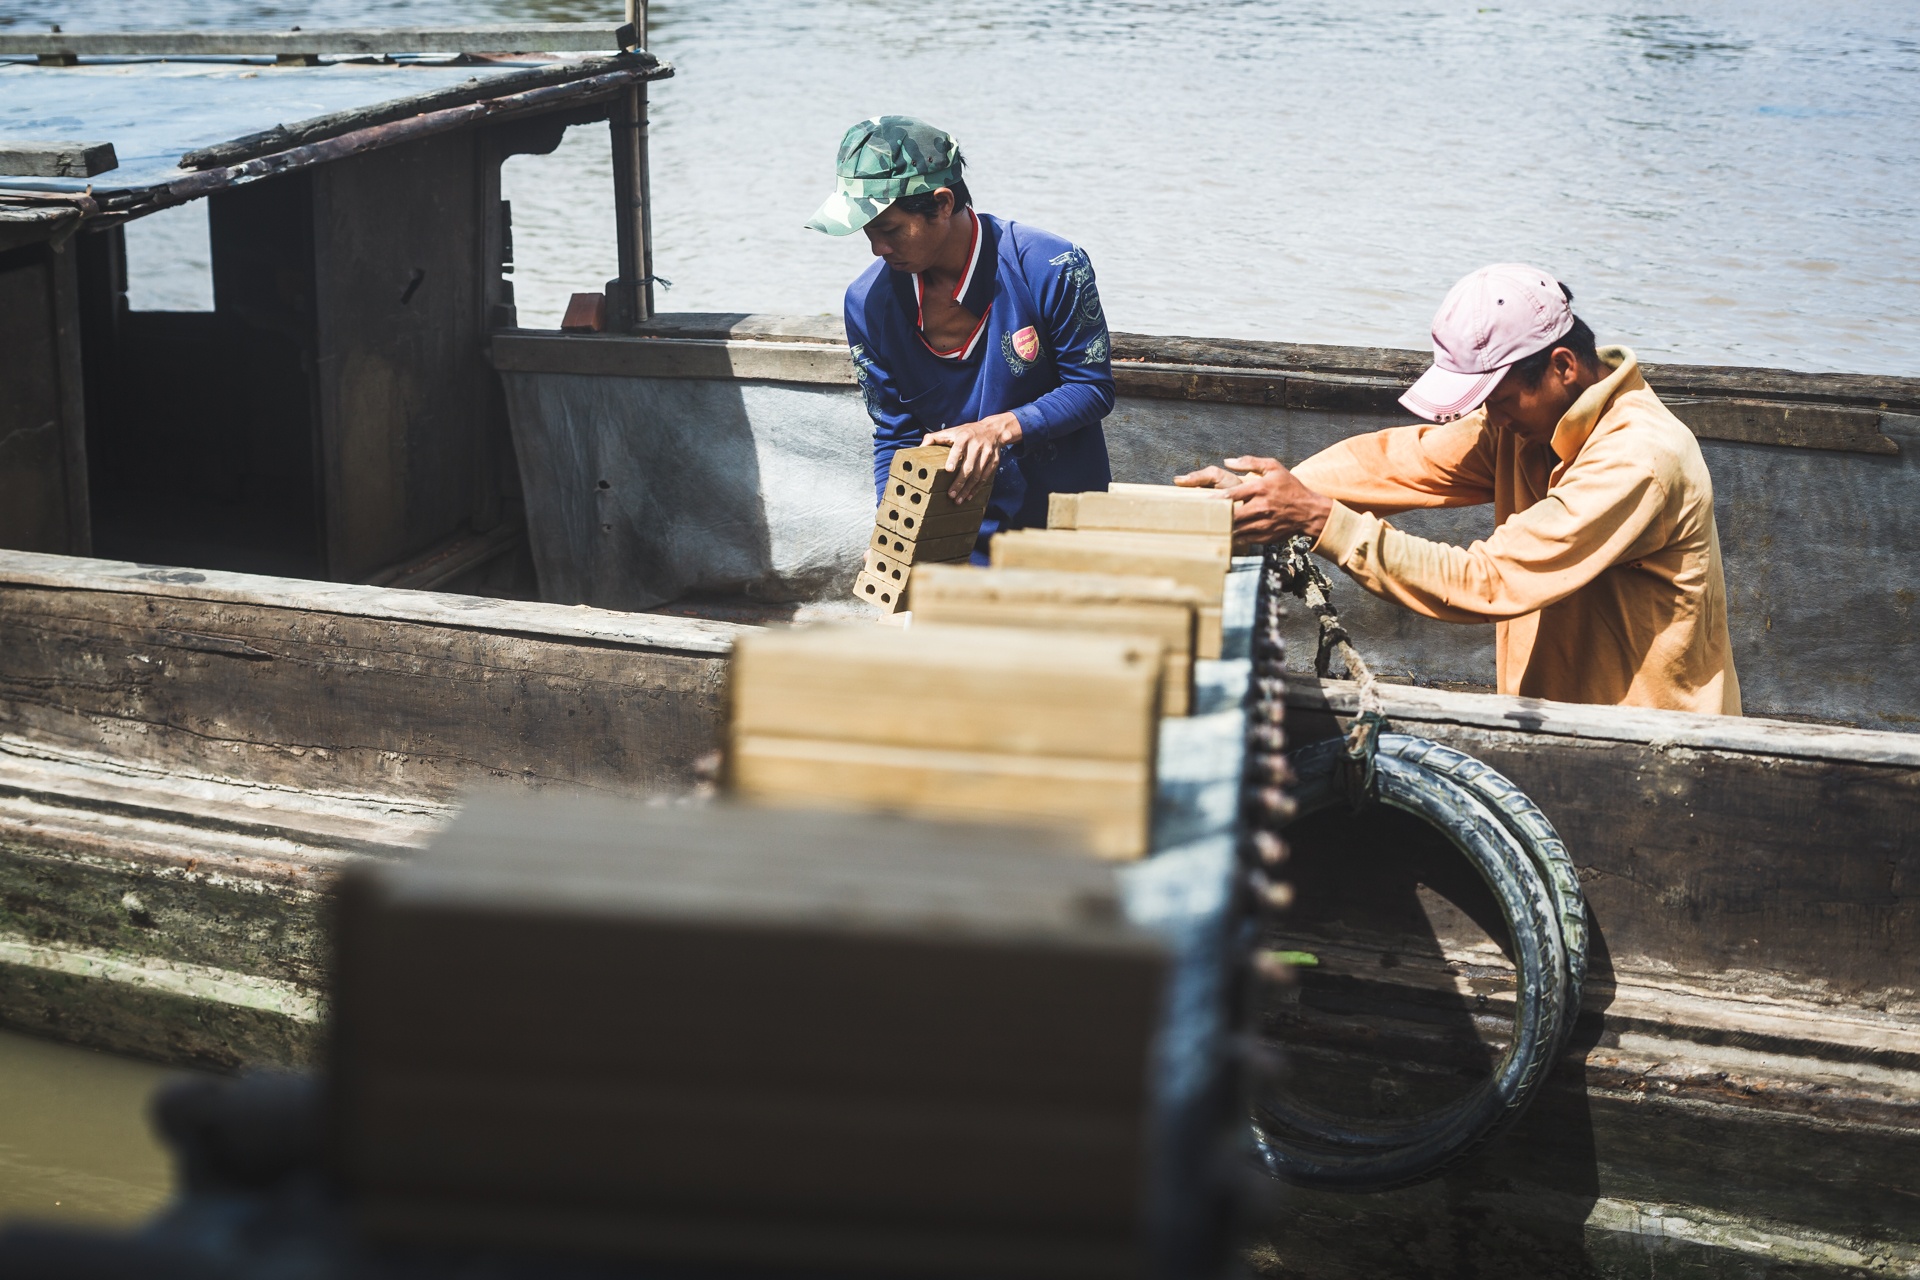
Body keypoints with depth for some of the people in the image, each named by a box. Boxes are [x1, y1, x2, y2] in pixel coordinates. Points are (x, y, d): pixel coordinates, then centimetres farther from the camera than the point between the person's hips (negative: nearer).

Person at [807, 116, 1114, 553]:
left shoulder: (1051, 268, -18)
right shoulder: (869, 303, -8)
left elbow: (1093, 389, -9)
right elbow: (894, 435, 1)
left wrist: (1000, 428, -25)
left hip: (1065, 521, -2)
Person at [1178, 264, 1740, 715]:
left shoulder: (1637, 461, -26)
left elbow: (1489, 585, -29)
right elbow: (1402, 458, -1)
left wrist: (1320, 519, -31)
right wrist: (1271, 491, -17)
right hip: (1559, 720, 7)